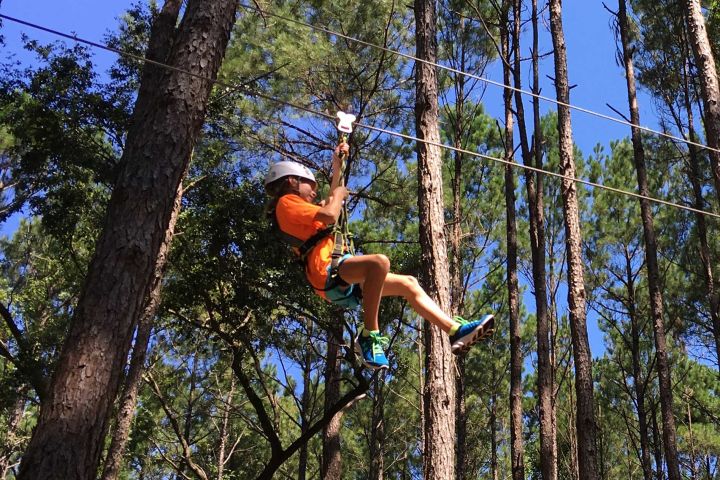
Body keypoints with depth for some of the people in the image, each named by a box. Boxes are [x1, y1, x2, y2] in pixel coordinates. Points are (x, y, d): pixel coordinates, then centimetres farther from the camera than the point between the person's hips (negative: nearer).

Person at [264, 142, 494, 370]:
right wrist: (339, 194, 5)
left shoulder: (294, 210, 30)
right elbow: (330, 215, -15)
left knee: (408, 283, 12)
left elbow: (327, 205, 48)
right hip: (328, 271, -10)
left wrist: (337, 167, 44)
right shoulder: (286, 202, 0)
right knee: (379, 262, -36)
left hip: (341, 282, 10)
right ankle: (369, 335, -31)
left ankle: (456, 329, 7)